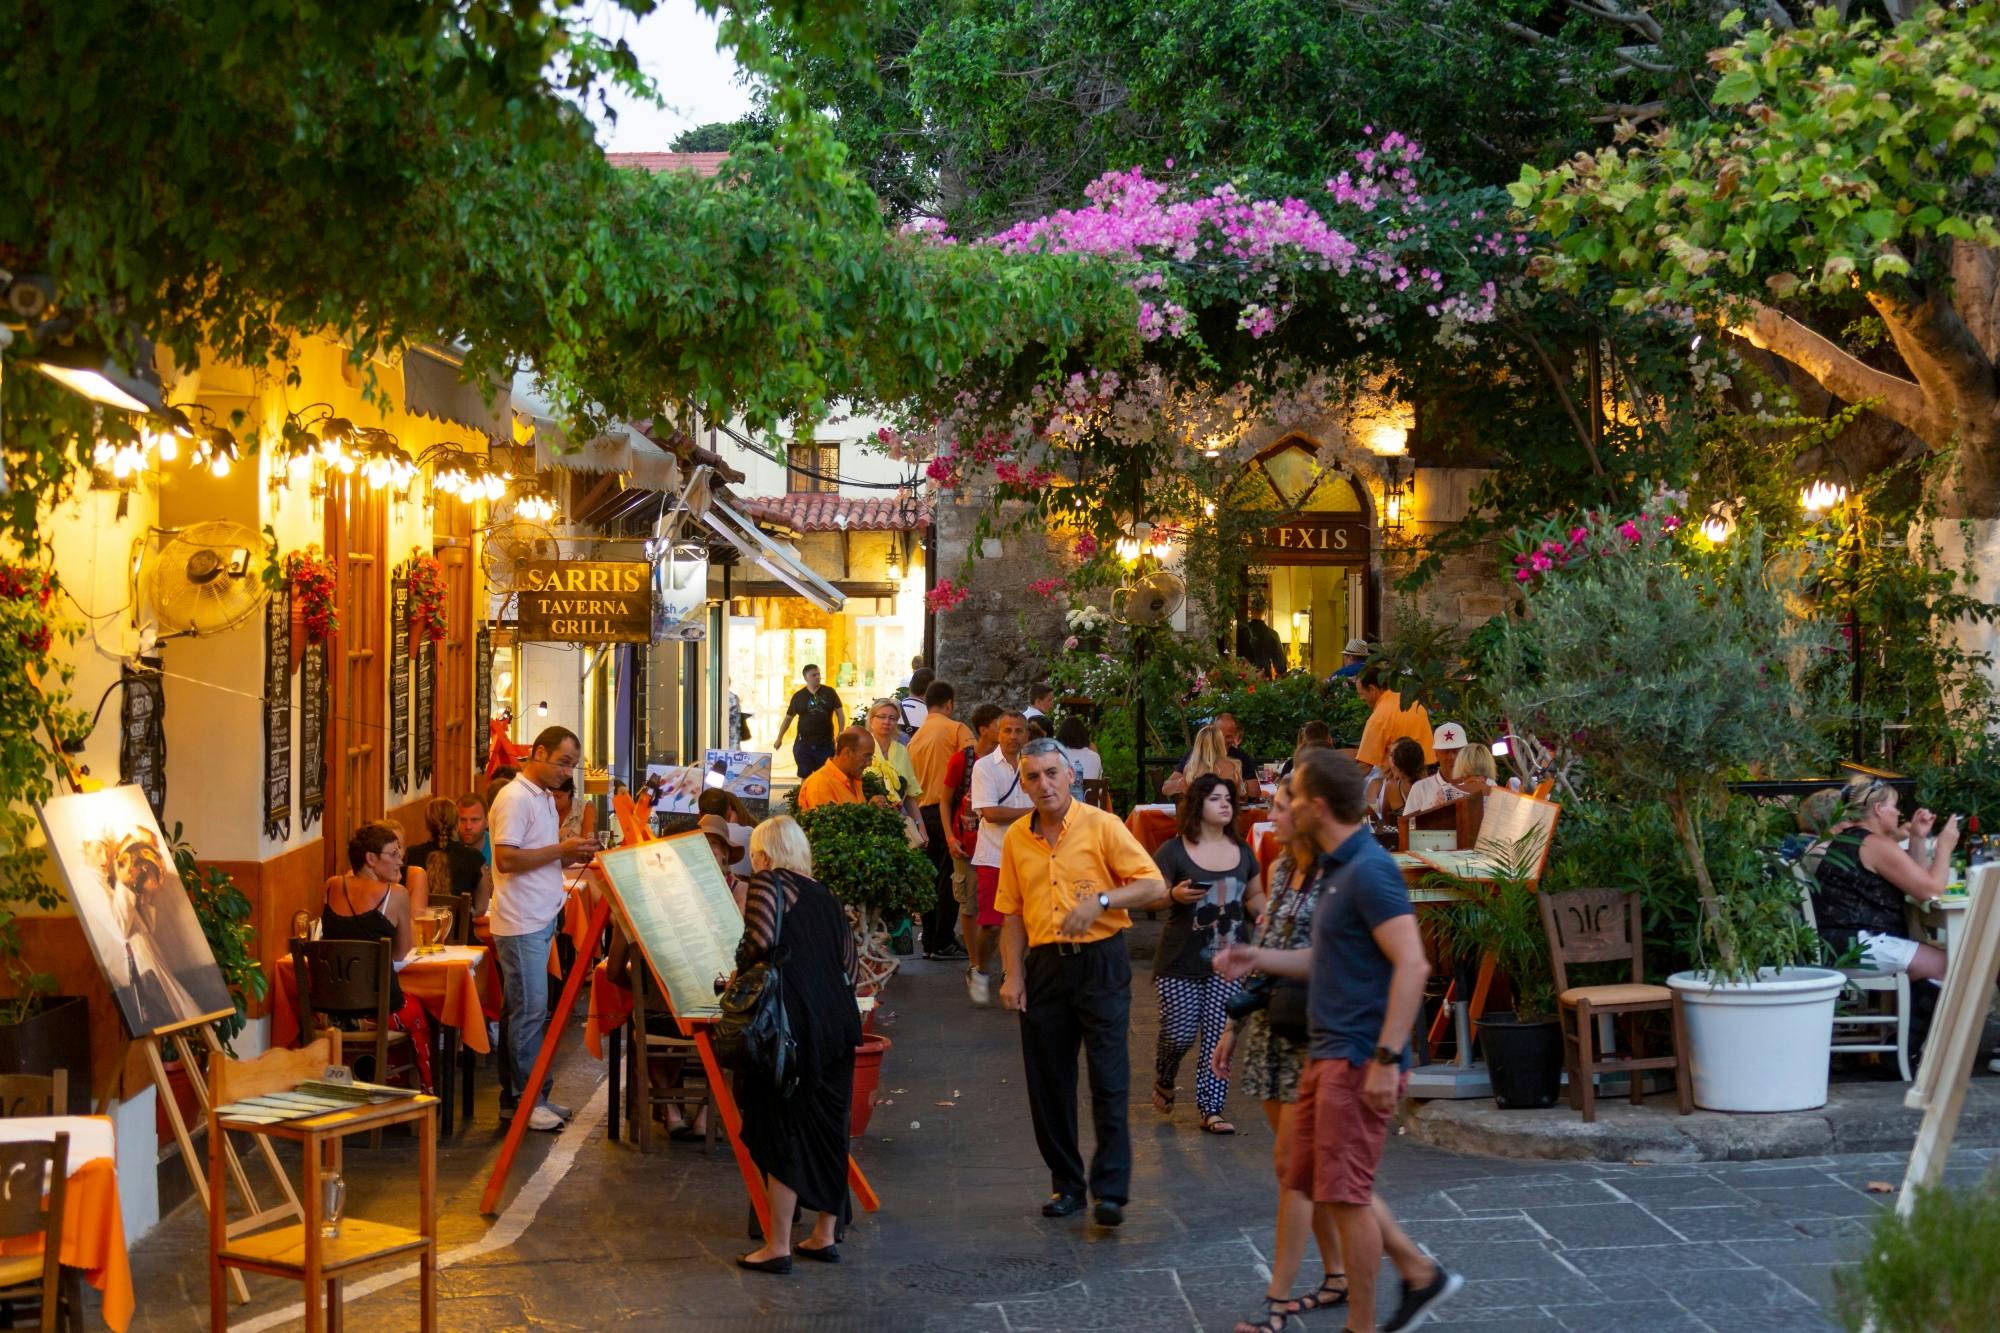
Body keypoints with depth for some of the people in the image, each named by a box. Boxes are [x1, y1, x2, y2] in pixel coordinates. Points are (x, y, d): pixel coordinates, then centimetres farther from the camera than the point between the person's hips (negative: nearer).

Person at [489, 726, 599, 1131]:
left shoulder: (545, 798, 17)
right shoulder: (515, 798, -13)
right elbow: (506, 859, -21)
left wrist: (573, 855, 4)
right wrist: (561, 849, -19)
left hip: (542, 920, 10)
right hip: (520, 924, -10)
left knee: (533, 1011, 12)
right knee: (528, 1011, -7)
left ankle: (532, 1094, 17)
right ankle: (522, 1100, -1)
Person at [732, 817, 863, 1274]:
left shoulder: (767, 885, -3)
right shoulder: (826, 898, 17)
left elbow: (762, 943, -18)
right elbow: (847, 967, 14)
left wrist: (741, 969, 0)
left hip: (790, 1023, -7)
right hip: (838, 1023, 7)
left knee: (781, 1130, -1)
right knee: (827, 1128, 14)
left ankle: (778, 1246, 1)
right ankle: (825, 1235, 22)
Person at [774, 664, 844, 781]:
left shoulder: (829, 692, 0)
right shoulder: (798, 696, 1)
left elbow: (839, 712, 5)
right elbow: (788, 718, 9)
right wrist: (780, 738, 5)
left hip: (826, 744, 0)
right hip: (804, 744, 0)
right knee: (805, 777, 4)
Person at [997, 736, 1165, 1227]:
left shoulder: (1102, 826, -5)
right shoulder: (1015, 838, 8)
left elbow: (1153, 885, -8)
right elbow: (1013, 914, 12)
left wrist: (1100, 901, -20)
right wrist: (1013, 975, 3)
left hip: (1099, 961, -4)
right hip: (1044, 965, 4)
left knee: (1109, 1080, -7)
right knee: (1047, 1084, 7)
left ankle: (1111, 1191, -4)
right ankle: (1065, 1183, 19)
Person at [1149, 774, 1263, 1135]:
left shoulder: (1242, 851, 10)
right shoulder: (1174, 851, -5)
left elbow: (1255, 895, 21)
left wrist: (1261, 912, -1)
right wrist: (1175, 895, -24)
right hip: (1181, 961, -3)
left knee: (1219, 1034, -2)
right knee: (1180, 1032, -1)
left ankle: (1210, 1108, 5)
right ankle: (1163, 1082, 31)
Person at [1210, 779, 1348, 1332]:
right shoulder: (1280, 870, 11)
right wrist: (1235, 1027, 17)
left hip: (1313, 1036, -8)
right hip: (1269, 1029, 8)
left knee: (1292, 1166, -6)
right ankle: (1337, 1275, 24)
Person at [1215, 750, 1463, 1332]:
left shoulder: (1370, 871, -18)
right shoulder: (1338, 869, 14)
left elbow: (1412, 965, -24)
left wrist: (1386, 1059, -26)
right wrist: (1258, 958, 16)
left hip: (1359, 1060, -10)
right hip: (1330, 1053, 10)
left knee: (1343, 1191, -3)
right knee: (1310, 1177, 15)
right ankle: (1421, 1275, 23)